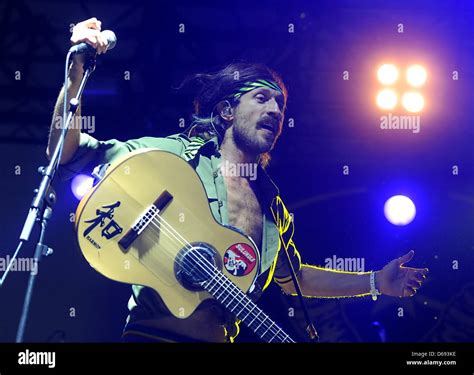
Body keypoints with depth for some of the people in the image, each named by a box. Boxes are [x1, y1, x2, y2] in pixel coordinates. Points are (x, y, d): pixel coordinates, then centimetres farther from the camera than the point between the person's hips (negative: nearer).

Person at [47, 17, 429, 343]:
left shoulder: (271, 204, 12)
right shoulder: (172, 154, -3)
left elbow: (290, 277, 26)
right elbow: (66, 153, -4)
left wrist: (376, 282, 23)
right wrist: (77, 70, -16)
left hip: (220, 335, 5)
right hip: (154, 332, -5)